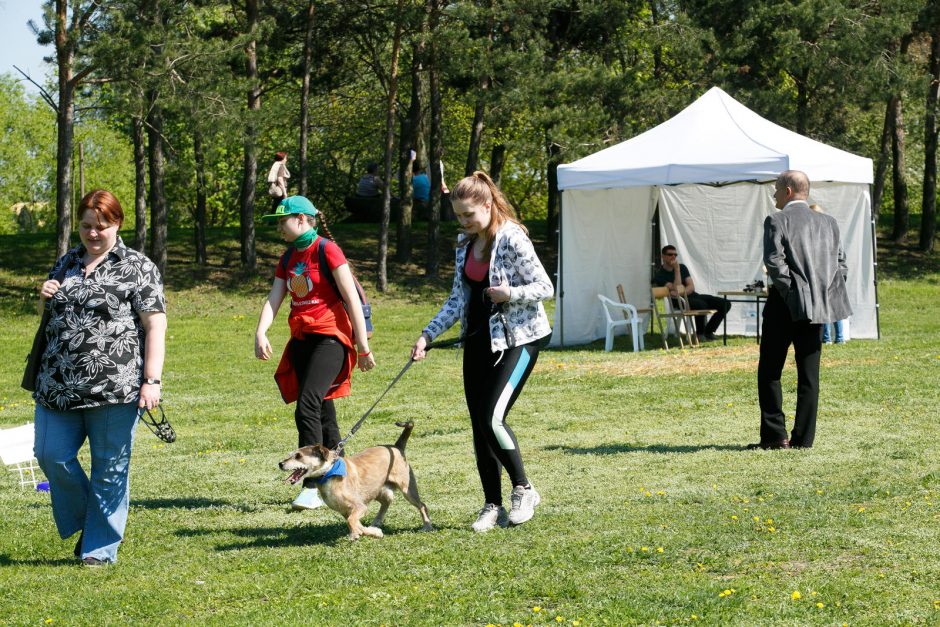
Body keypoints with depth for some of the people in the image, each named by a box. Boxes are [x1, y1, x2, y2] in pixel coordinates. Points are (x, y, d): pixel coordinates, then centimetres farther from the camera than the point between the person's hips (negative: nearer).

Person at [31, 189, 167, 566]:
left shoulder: (136, 267, -1)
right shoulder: (66, 263, 16)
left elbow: (155, 327, -6)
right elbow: (51, 316, 29)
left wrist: (152, 381, -14)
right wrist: (45, 298, 5)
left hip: (114, 390, -5)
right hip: (58, 387, 5)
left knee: (109, 470, 1)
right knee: (52, 457, 3)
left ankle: (101, 547, 13)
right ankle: (85, 521, 26)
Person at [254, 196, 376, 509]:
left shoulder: (326, 250, -9)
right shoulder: (289, 258, 14)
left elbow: (351, 298, -11)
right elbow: (273, 299, 7)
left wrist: (362, 345, -13)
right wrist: (260, 332, -12)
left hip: (330, 337, -8)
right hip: (302, 339, 8)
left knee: (307, 407, -19)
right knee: (322, 412, 11)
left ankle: (312, 487, -20)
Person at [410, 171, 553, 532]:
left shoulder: (512, 239, -14)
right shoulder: (465, 244, 9)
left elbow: (545, 288, -12)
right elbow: (458, 299, 12)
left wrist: (509, 293, -29)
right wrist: (428, 335, 3)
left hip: (516, 339, -8)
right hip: (479, 339, 8)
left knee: (493, 418, -17)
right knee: (479, 425, 5)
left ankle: (524, 490, 1)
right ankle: (492, 506, 13)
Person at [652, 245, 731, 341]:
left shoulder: (682, 267, 12)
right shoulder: (659, 275, -7)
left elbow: (691, 287, 1)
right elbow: (677, 289, -19)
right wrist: (677, 270, -18)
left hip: (693, 295, 7)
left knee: (725, 304, -7)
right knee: (701, 305, -38)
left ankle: (708, 331, 3)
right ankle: (700, 333, -14)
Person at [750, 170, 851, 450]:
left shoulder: (777, 221, -5)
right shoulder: (828, 223, 12)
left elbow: (775, 262, -16)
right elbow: (840, 264, 9)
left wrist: (791, 293, -10)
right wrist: (824, 296, 8)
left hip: (785, 305, -5)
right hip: (818, 309, 5)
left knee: (770, 372, 4)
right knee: (809, 374, 6)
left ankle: (775, 435, -2)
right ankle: (803, 438, 4)